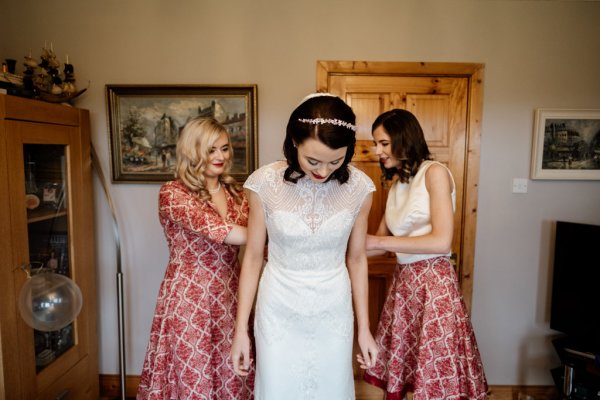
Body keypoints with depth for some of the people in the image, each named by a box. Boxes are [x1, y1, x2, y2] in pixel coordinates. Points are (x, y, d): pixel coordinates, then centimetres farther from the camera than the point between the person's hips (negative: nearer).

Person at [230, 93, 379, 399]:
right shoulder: (265, 183, -16)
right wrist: (241, 330, -2)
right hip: (278, 312, -1)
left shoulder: (359, 188, -11)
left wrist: (364, 328, 6)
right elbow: (252, 258, -6)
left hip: (334, 313, 2)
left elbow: (356, 258, 1)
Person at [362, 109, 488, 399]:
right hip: (403, 281, 6)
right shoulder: (397, 183, 12)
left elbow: (442, 242, -17)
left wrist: (379, 242, -14)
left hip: (434, 283, -6)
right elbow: (381, 240, 15)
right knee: (399, 371, 10)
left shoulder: (435, 173, -9)